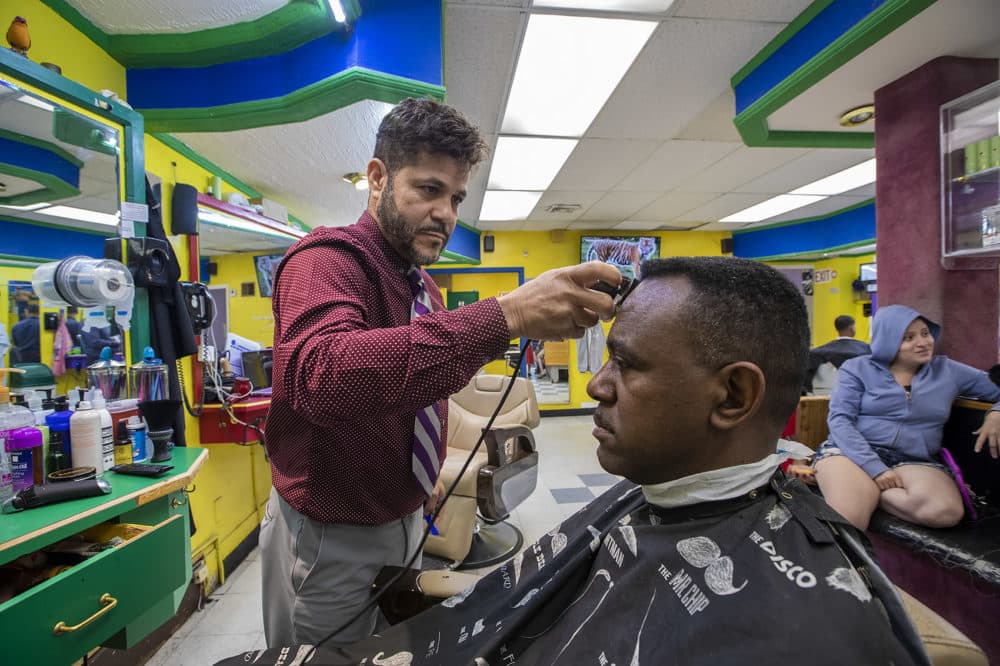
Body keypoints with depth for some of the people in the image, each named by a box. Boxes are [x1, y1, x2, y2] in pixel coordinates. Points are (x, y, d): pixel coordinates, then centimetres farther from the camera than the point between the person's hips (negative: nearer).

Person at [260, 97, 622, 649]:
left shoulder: (423, 287, 5)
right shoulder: (325, 261, -22)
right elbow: (323, 374, -44)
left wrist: (426, 473, 14)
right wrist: (503, 317, -48)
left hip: (403, 519, 7)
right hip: (331, 537, -7)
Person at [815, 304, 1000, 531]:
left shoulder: (947, 371, 15)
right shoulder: (857, 369, 4)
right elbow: (839, 420, -5)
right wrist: (875, 468, -18)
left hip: (915, 461, 5)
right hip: (853, 452, -4)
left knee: (945, 512, -33)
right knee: (846, 520, -35)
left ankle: (865, 491, -11)